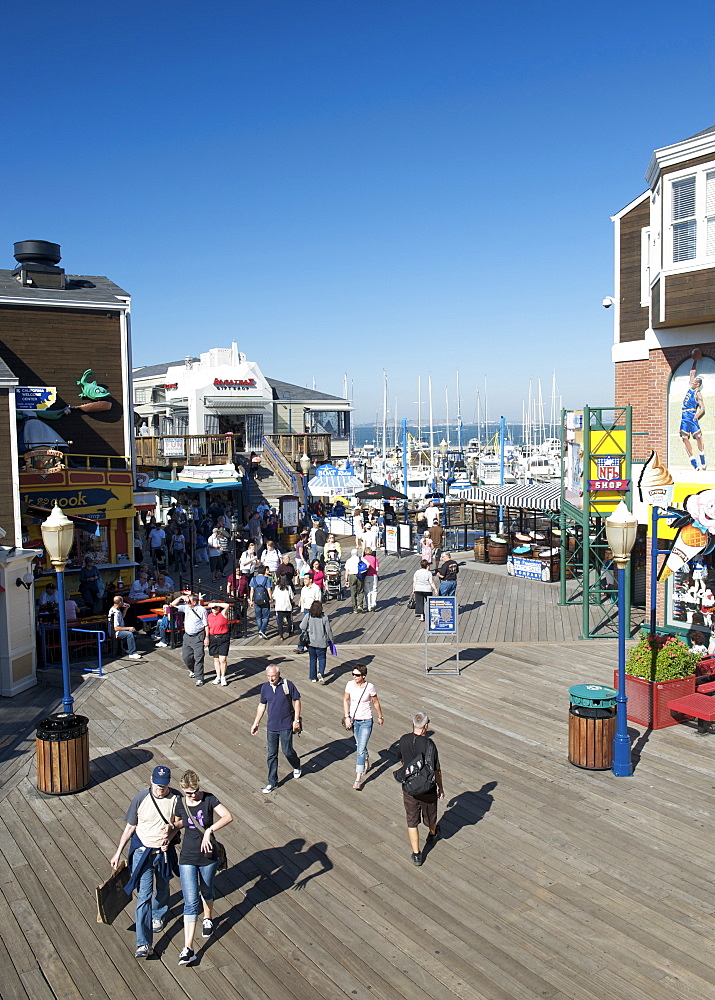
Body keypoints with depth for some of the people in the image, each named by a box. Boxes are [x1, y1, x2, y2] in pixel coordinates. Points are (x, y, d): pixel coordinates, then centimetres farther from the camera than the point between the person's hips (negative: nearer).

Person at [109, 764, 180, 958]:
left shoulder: (176, 798, -12)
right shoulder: (141, 798, -14)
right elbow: (130, 827, -2)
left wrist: (171, 833, -19)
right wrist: (118, 852, 1)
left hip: (164, 851, 2)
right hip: (142, 851, -2)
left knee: (162, 889, 22)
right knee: (144, 895, -7)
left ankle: (158, 916, 53)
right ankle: (144, 944, -4)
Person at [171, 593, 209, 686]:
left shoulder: (202, 610, -9)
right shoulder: (186, 607, 7)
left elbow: (206, 625, -8)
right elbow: (173, 604, 13)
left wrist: (207, 637, -12)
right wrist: (181, 598, -3)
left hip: (198, 637, -6)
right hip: (187, 636, 6)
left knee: (198, 657, -6)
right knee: (186, 656, 9)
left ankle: (199, 678, 1)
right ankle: (192, 670, 38)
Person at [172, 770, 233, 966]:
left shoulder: (208, 799, -14)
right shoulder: (180, 804, -5)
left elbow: (228, 817, -25)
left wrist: (209, 830, -34)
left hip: (208, 856, 0)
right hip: (187, 858, 0)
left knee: (206, 892, 21)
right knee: (191, 901, -6)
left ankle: (208, 918, 54)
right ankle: (188, 949, -5)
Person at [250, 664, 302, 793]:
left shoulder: (288, 685, -12)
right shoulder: (265, 687, 0)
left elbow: (297, 701, -4)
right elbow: (262, 705, 12)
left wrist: (296, 720, -7)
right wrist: (256, 723, 14)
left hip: (286, 726, -3)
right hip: (271, 726, 4)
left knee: (287, 751, 4)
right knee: (271, 755, 7)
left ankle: (297, 767, 37)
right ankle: (272, 782, 17)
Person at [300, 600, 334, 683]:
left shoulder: (308, 616, -9)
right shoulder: (324, 617, -10)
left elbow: (302, 627, -7)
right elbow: (328, 630, -6)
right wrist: (331, 639, 7)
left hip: (311, 642, 2)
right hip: (321, 642, -1)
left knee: (313, 659, 14)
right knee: (322, 658, 10)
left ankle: (313, 677, 19)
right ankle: (320, 673, -13)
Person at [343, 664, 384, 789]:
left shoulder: (370, 687, -17)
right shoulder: (350, 685, -10)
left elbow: (376, 702, -3)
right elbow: (346, 700, 4)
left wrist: (380, 717, 9)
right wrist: (347, 717, -3)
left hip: (366, 721, -4)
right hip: (353, 720, 4)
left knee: (361, 749, -10)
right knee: (359, 745, 23)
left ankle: (358, 779, -6)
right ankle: (366, 764, 50)